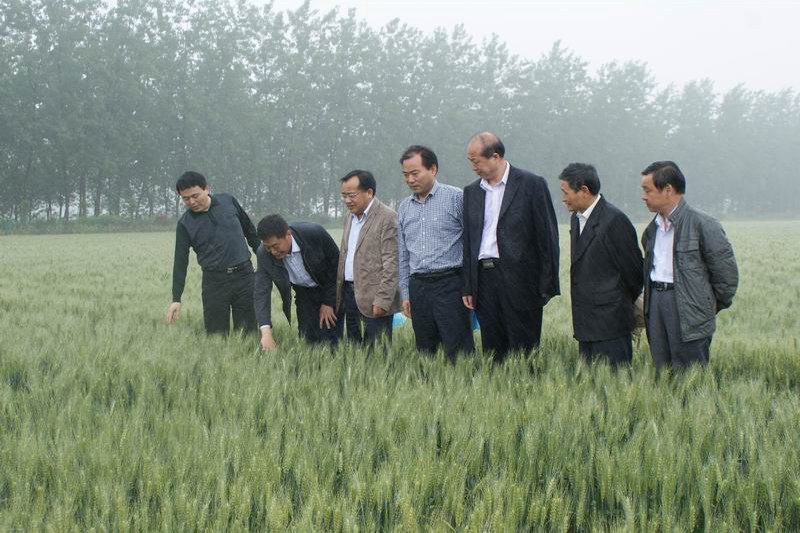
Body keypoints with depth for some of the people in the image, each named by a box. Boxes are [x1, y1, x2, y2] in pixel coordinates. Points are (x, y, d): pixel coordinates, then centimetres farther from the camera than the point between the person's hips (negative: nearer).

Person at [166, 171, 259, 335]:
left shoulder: (228, 202, 2)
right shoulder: (185, 224, -2)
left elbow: (249, 229, 15)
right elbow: (180, 262, -1)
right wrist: (176, 299, -6)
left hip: (244, 275, 1)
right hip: (215, 281, -1)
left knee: (248, 331, 1)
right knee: (216, 334, -2)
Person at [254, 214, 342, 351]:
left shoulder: (314, 233, -30)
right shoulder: (264, 254, -22)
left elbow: (336, 263, -15)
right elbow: (262, 293, -24)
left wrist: (328, 302, -12)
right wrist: (266, 332, -37)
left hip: (332, 291, -3)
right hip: (304, 295, 3)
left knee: (329, 342, -8)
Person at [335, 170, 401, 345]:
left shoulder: (387, 217, -9)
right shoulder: (350, 218, 17)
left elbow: (391, 264, -14)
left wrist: (382, 300, -18)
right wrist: (338, 294, 13)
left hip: (374, 299, -8)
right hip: (349, 293, 8)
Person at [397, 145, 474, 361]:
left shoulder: (456, 198, -3)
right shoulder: (404, 207, 14)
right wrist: (405, 294, 16)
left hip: (449, 284, -5)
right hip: (418, 286, 5)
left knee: (458, 352, -9)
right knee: (424, 352, 7)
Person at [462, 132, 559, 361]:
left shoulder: (532, 185, -3)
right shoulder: (472, 191, 14)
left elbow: (547, 237, -4)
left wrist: (547, 285, -8)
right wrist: (468, 287, 11)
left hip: (519, 280, -5)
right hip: (484, 279, 5)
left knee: (523, 351, -3)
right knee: (492, 354, 6)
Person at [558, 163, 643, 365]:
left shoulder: (615, 220, -14)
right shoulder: (576, 218, 13)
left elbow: (633, 269, -9)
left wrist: (624, 302, 6)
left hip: (610, 324, -8)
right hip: (586, 325, 8)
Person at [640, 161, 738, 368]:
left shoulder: (702, 224, -10)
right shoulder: (653, 228, 13)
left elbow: (726, 270, -7)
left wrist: (714, 306, 1)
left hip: (688, 311, -7)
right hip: (656, 302, 7)